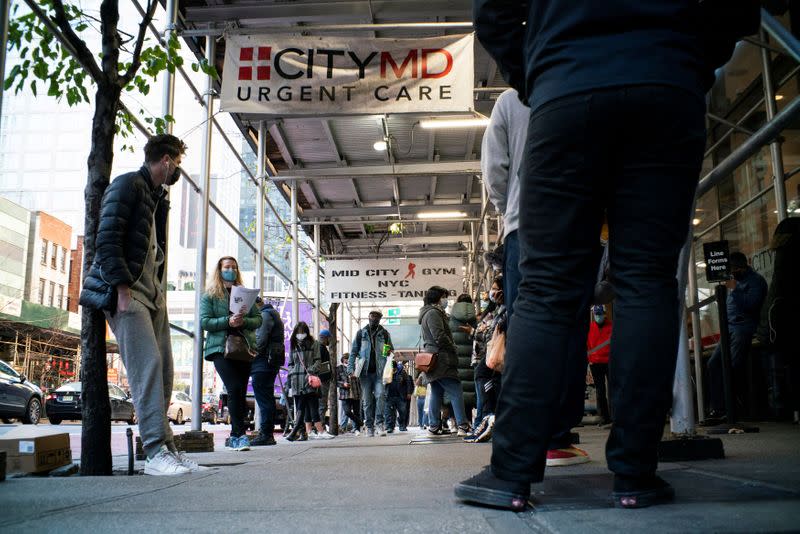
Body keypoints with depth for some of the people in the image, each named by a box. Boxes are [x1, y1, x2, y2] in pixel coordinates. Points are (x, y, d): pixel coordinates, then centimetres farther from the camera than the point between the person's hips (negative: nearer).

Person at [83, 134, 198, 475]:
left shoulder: (158, 196, 23)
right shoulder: (127, 185, -4)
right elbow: (106, 239, -14)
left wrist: (158, 289, 13)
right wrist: (122, 288, -19)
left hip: (151, 292, 9)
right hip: (126, 291, -9)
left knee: (163, 369, 5)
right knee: (147, 365, -16)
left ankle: (165, 447, 10)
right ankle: (156, 453, -17)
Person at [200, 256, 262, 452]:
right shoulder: (209, 296, 8)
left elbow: (258, 319, 11)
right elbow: (204, 322, -3)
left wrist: (244, 321, -10)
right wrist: (228, 321, -16)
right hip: (221, 348, -4)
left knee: (241, 392, 3)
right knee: (235, 389, -18)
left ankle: (235, 437, 11)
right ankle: (239, 434, -15)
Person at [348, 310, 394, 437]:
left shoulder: (384, 333, 9)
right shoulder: (361, 333, 9)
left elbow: (391, 349, 15)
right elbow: (354, 351, 8)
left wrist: (389, 351, -10)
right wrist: (350, 368, -3)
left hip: (378, 371, 0)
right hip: (365, 372, 1)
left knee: (380, 394, -17)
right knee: (367, 400, 3)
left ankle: (379, 422, -11)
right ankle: (369, 426, 9)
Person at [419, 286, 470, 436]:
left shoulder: (430, 313, 22)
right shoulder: (433, 313, -11)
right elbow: (440, 337, -20)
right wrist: (453, 348, -6)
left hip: (432, 361, 11)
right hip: (441, 360, -11)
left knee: (437, 393, 12)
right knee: (456, 393, -11)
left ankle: (434, 426, 14)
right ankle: (463, 427, -14)